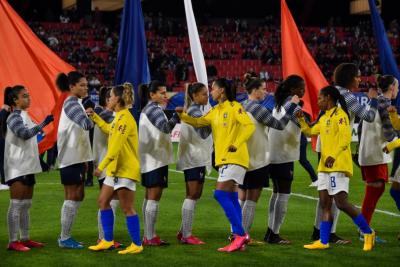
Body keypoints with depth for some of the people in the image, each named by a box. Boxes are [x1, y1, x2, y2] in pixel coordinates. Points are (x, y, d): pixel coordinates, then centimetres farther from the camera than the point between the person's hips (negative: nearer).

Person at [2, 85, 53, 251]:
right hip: (17, 168, -9)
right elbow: (25, 133, -28)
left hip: (27, 167, 9)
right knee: (16, 205, -10)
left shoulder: (24, 116, 17)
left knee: (26, 205, 11)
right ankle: (13, 242, -10)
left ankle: (25, 239, 17)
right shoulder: (14, 117, -11)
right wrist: (43, 124, -36)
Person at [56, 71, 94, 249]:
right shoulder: (71, 103, -14)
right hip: (70, 158, -10)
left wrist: (84, 159, 19)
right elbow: (87, 124, -28)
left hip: (76, 157, 10)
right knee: (72, 197, -5)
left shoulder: (75, 103, 16)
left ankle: (65, 235, 16)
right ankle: (64, 239, 0)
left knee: (78, 196, 11)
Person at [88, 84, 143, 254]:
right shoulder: (119, 117, 12)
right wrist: (94, 117, 33)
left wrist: (102, 166, -23)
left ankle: (137, 245, 3)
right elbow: (109, 129, 34)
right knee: (103, 201, 12)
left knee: (127, 208, -5)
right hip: (115, 168, 10)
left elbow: (116, 146, -23)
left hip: (126, 169, -10)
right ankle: (108, 241, 19)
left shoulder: (125, 118, -18)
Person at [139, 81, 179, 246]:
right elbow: (166, 127, -26)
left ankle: (148, 236, 15)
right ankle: (151, 237, -9)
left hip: (149, 159, 10)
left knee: (149, 197, 11)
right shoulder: (153, 109, -12)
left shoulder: (146, 109, 18)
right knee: (154, 197, -9)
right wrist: (178, 115, -21)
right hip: (155, 159, -10)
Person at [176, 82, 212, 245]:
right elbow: (204, 132, -23)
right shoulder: (195, 112, -14)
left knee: (195, 195, 12)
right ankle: (186, 235, -8)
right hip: (194, 158, -10)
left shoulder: (195, 110, 17)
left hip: (197, 158, 10)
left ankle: (183, 232, 15)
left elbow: (203, 132, 21)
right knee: (192, 196, -9)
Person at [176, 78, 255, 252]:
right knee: (231, 197, 9)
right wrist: (182, 115, 0)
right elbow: (198, 122, 14)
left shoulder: (234, 107, -8)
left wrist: (237, 144, -22)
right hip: (223, 159, 9)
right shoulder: (215, 111, 15)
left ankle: (240, 234, -13)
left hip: (235, 158, -9)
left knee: (220, 194, -17)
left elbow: (250, 126, -16)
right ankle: (239, 238, 13)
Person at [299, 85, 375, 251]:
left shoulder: (340, 114, -9)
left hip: (338, 166, -9)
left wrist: (334, 155, -30)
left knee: (341, 203, -12)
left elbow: (346, 138, -20)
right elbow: (310, 132, 30)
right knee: (325, 204, 7)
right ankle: (323, 242, 9)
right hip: (324, 166, 9)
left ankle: (368, 233, 1)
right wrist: (301, 119, 16)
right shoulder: (324, 118, 17)